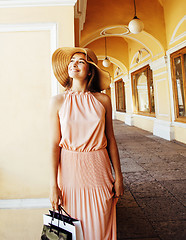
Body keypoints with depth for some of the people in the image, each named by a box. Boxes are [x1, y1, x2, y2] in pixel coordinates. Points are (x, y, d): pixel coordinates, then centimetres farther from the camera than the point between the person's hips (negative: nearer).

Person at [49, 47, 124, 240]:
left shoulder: (102, 100, -1)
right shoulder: (58, 101, -3)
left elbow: (110, 140, 2)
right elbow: (54, 144, -4)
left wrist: (118, 177, 3)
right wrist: (53, 184, -5)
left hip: (98, 170, 1)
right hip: (70, 171, 0)